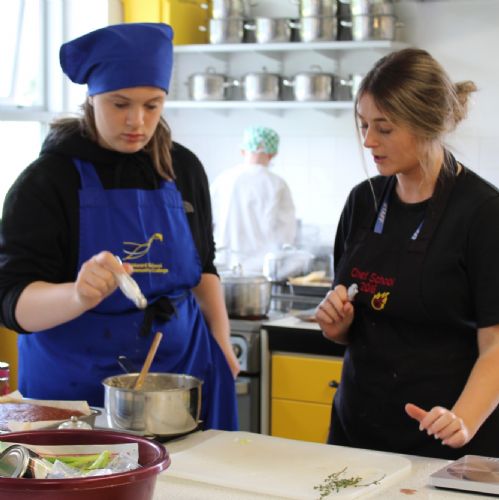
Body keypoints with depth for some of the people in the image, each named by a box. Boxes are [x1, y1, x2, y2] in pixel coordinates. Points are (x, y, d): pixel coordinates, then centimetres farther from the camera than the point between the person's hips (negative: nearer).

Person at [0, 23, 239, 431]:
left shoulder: (183, 169, 5)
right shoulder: (46, 180, -10)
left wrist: (222, 342, 9)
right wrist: (79, 294, -36)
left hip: (183, 371, 4)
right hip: (78, 389, -4)